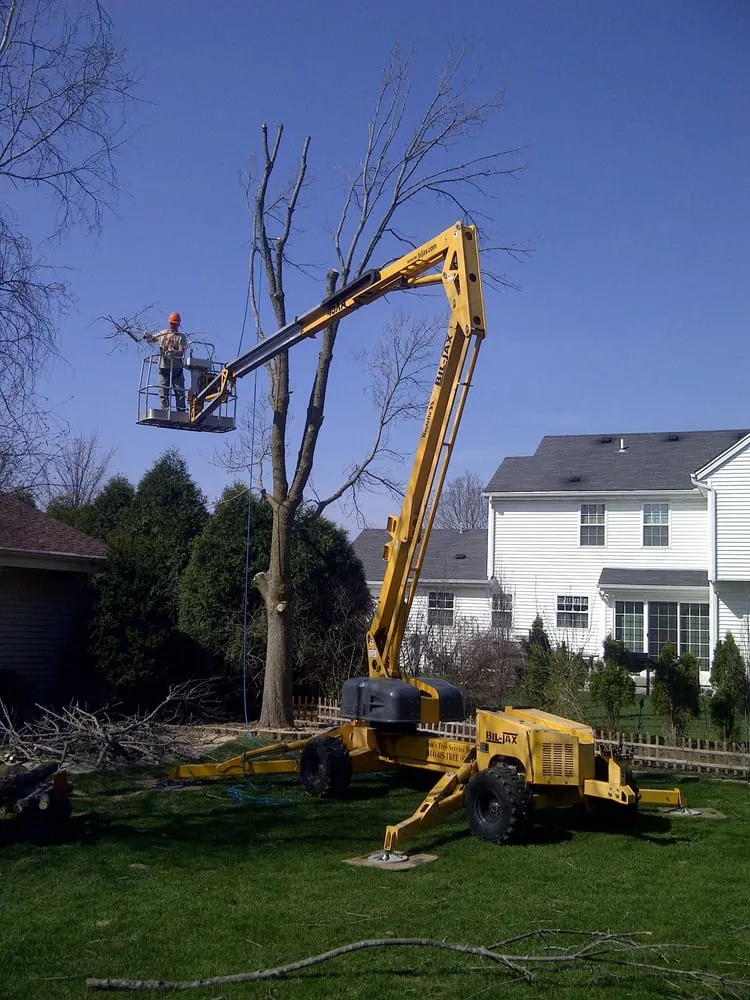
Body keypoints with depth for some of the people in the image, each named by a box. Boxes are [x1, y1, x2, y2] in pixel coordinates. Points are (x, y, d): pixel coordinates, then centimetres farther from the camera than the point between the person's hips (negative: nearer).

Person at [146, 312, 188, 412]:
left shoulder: (181, 337, 4)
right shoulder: (162, 334, 16)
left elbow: (182, 352, -10)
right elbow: (151, 339, 28)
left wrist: (173, 352, -30)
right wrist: (147, 336, 4)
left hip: (176, 369, -3)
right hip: (163, 368, 3)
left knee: (180, 392, -5)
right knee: (163, 392, -3)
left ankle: (181, 413, -6)